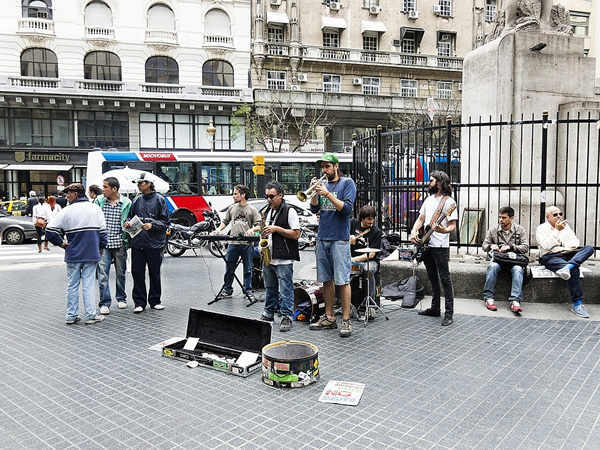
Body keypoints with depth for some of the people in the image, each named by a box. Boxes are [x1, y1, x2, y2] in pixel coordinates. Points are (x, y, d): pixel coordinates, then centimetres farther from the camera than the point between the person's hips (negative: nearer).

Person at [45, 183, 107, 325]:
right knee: (88, 286, 4)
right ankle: (91, 315, 6)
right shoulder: (96, 209, 1)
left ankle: (71, 316, 16)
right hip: (91, 254, 1)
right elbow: (103, 231, 3)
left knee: (72, 286, 10)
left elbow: (50, 229, -9)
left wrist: (61, 242, 5)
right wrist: (101, 248, 13)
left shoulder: (67, 211, -6)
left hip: (73, 255, -1)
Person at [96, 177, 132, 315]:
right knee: (103, 273, -5)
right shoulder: (99, 201, 4)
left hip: (119, 243, 0)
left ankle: (121, 298, 30)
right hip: (103, 244, 0)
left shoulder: (126, 203, -1)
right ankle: (104, 303, 4)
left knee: (120, 273, 12)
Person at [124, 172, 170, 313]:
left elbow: (165, 222, -4)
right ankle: (139, 302, 15)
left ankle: (155, 301, 21)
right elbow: (130, 216, 20)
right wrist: (128, 222, -2)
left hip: (154, 243, -3)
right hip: (137, 242, 4)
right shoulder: (136, 200, 11)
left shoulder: (159, 200, -2)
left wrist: (152, 225, -19)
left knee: (154, 273, 7)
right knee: (137, 272, 4)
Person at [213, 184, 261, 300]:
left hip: (247, 244, -3)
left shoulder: (252, 209, 2)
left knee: (247, 269, 6)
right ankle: (227, 290, 19)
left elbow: (259, 225, -1)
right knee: (229, 268, 7)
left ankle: (248, 291, 17)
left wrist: (252, 229, -19)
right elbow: (225, 221, 17)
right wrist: (218, 230, 0)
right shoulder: (231, 208, 12)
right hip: (233, 243, 3)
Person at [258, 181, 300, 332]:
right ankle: (268, 314, 29)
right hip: (268, 258, 7)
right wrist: (265, 235, 5)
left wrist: (276, 229, -19)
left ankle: (287, 317, 6)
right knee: (270, 288, 18)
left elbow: (296, 234, -14)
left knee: (286, 290, -2)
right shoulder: (268, 211, 15)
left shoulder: (289, 211, -9)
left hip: (283, 260, -7)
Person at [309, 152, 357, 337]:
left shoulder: (347, 183, -1)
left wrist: (327, 194, -19)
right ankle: (329, 318, 20)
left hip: (339, 239, -6)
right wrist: (315, 192, -7)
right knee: (326, 280, 10)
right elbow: (314, 209, 9)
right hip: (322, 238, 6)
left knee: (342, 281, -5)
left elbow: (347, 208, -13)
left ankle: (346, 320, 2)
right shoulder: (323, 185, 15)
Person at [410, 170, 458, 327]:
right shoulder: (428, 199, 15)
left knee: (445, 279, -5)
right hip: (426, 245, 8)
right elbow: (420, 219, 19)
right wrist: (414, 231, 1)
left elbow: (453, 226, -12)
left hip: (440, 247, -8)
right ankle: (435, 308, 25)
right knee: (433, 278, 15)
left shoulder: (449, 202, -9)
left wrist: (444, 230, -33)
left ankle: (449, 313, -1)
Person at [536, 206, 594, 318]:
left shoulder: (565, 226, 23)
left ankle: (568, 267, -42)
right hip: (551, 257, -6)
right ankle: (577, 304, -32)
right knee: (574, 270, -33)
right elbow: (546, 245, -12)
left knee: (589, 248, -20)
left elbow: (575, 242, 15)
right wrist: (557, 230, -12)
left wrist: (562, 243, -4)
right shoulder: (542, 228, 5)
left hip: (568, 255, 6)